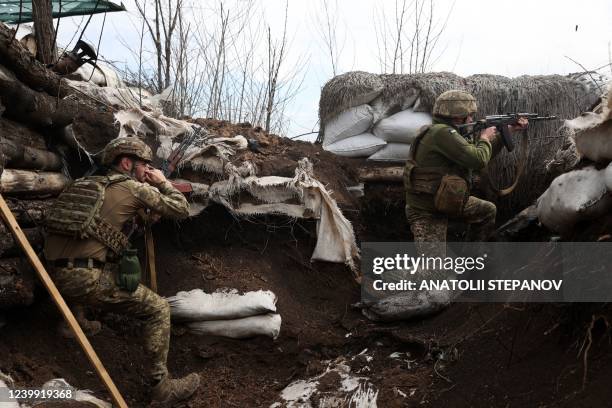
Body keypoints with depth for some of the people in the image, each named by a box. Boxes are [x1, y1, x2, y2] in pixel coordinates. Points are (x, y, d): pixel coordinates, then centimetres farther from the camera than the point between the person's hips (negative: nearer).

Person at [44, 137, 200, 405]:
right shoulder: (135, 188, 1)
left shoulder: (87, 183, 21)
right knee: (158, 309, 3)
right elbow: (181, 210, 8)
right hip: (88, 279, -8)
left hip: (55, 276, 8)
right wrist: (163, 183, 23)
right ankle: (161, 387, 3)